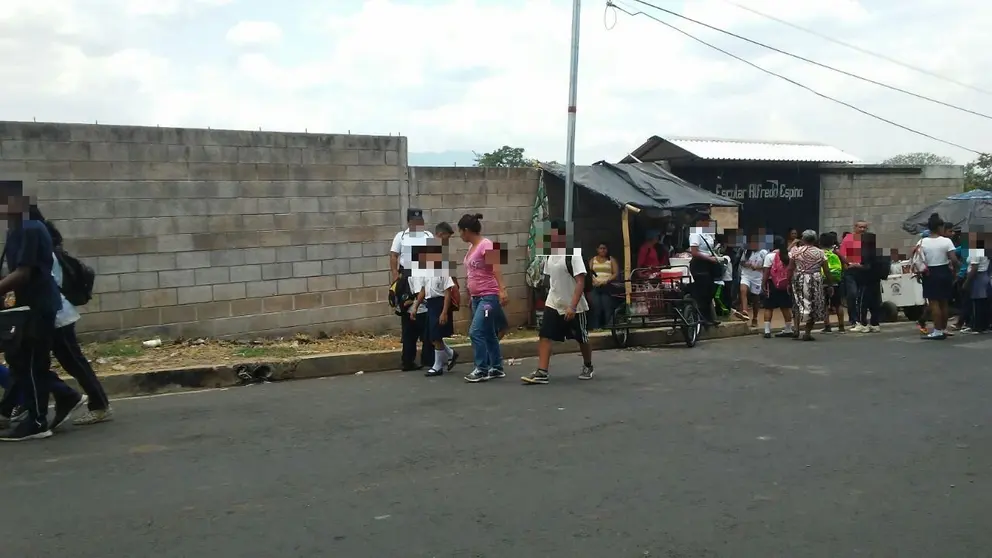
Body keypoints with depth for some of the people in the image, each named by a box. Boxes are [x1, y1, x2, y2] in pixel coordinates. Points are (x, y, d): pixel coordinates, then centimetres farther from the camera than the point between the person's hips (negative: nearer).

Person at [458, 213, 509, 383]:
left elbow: (496, 268, -25)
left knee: (476, 332, -12)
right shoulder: (472, 247, 12)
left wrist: (502, 290, -35)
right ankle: (497, 368, 21)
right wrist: (471, 294, 21)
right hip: (477, 297, 9)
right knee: (489, 335, 13)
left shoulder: (486, 245, -14)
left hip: (489, 296, -9)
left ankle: (481, 370, -4)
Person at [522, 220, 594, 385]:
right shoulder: (550, 254, 4)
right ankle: (541, 372, -10)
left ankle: (588, 367, 35)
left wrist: (572, 306, -26)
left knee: (582, 339, 12)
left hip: (574, 307, -6)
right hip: (553, 304, 6)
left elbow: (580, 282, -21)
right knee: (544, 336, -9)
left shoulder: (573, 254, -18)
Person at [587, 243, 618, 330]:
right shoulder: (592, 260, 18)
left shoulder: (611, 259, 12)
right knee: (595, 308, -7)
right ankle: (595, 327, -7)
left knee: (607, 308, -10)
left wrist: (607, 281, -13)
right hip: (594, 287, 2)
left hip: (607, 287, -2)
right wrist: (593, 280, -11)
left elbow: (616, 273, 2)